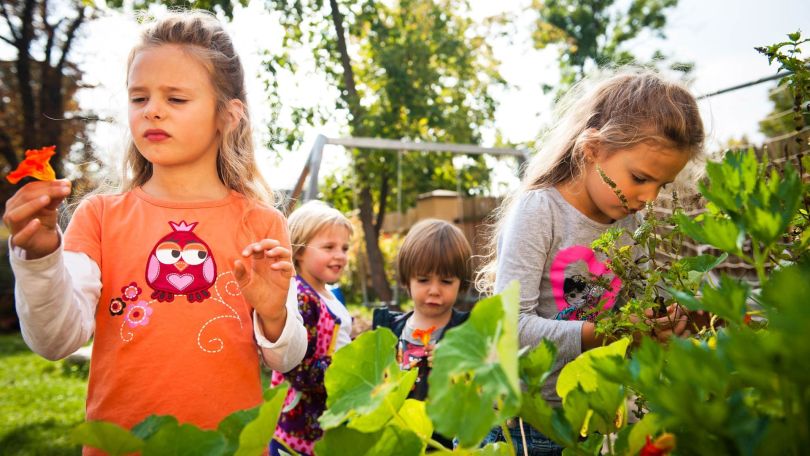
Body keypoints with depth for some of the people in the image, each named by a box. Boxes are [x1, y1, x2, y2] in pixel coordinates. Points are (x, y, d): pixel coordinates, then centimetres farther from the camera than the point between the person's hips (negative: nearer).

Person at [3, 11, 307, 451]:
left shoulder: (262, 225, -5)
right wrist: (39, 257, -28)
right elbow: (58, 340, -13)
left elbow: (285, 360, -3)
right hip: (117, 440, 1)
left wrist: (273, 315, -22)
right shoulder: (99, 216, -3)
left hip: (230, 441, 0)